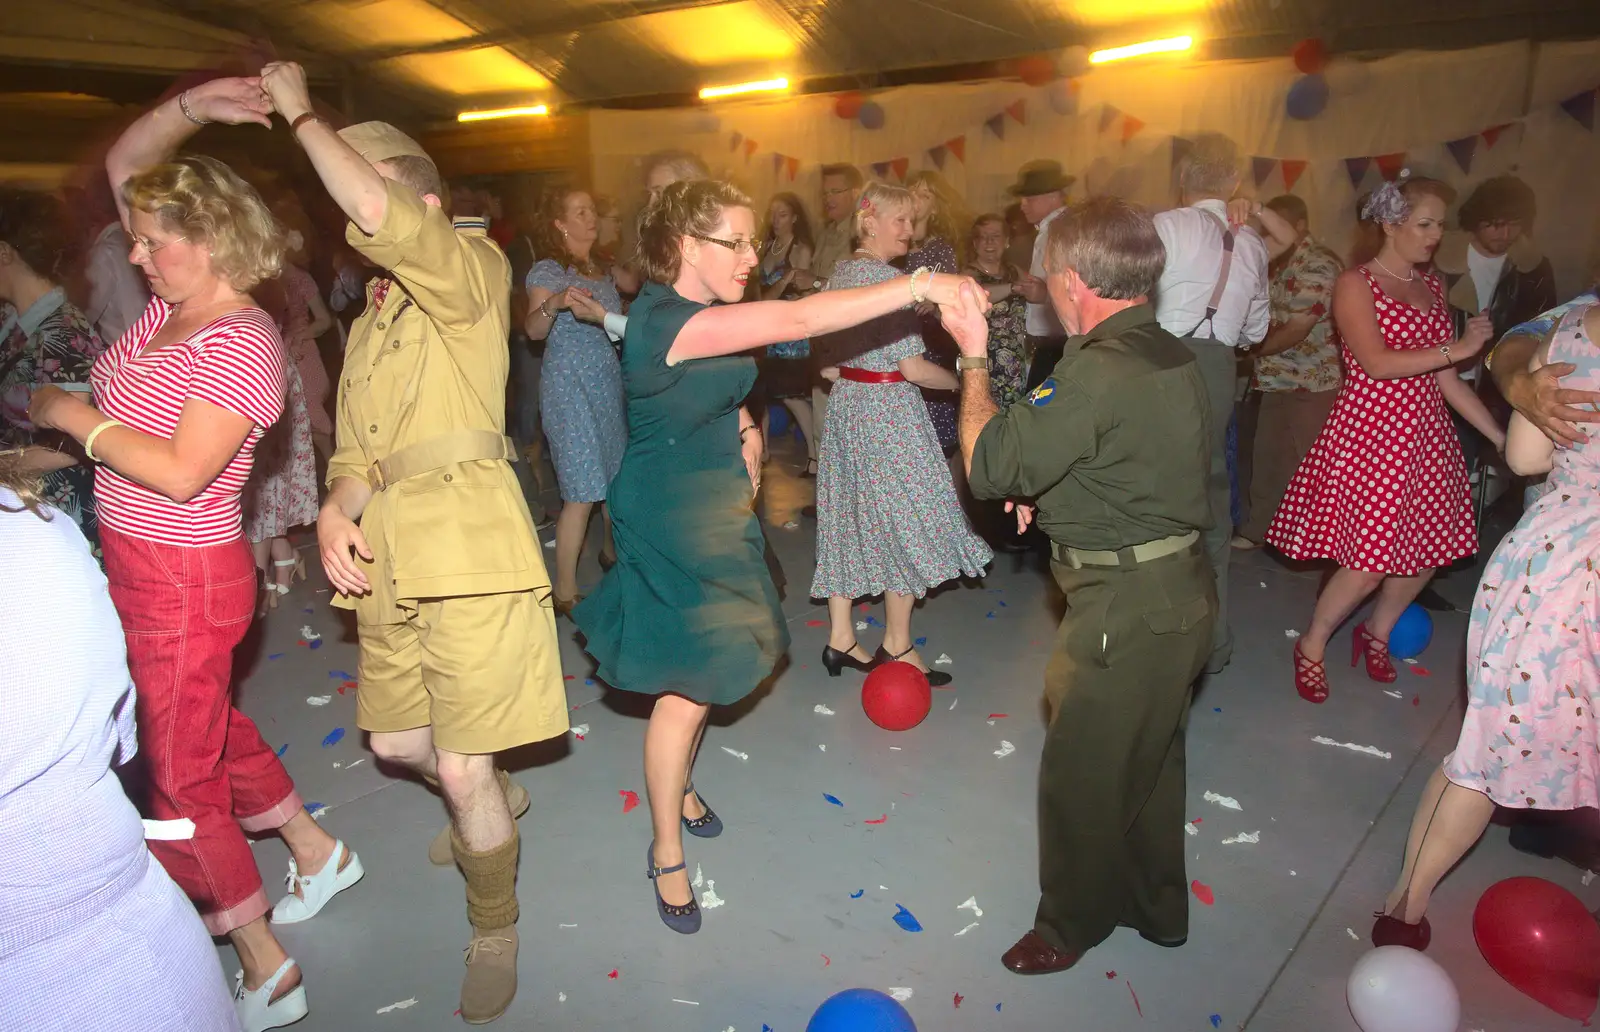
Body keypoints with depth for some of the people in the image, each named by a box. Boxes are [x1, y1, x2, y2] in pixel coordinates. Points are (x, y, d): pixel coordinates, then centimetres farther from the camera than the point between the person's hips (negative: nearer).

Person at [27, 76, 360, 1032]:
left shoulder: (242, 341, -21)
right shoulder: (174, 302, 3)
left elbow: (182, 472, -27)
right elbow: (123, 164, 10)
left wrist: (77, 416, -16)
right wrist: (188, 108, -3)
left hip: (185, 582, -9)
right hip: (140, 568, 9)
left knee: (182, 774, 3)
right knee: (209, 724, 24)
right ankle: (317, 852, 44)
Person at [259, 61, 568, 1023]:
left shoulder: (474, 270, -4)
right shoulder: (373, 316, 19)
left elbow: (380, 213, -24)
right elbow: (357, 449, 19)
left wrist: (301, 113, -8)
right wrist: (337, 510, -2)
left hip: (466, 540, -8)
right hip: (384, 552, 8)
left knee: (463, 768, -3)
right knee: (397, 739, 21)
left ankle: (496, 930, 23)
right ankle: (500, 800, 52)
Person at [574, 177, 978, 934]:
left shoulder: (704, 317, 5)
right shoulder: (664, 320, -26)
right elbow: (800, 319, -34)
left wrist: (746, 430, 0)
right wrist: (919, 286, -33)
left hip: (717, 510, 9)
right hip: (671, 522, -9)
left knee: (703, 670, 18)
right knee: (688, 685, 0)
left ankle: (678, 785, 42)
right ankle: (666, 851, 19)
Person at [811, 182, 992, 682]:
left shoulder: (839, 272, 9)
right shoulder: (890, 280, -17)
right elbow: (912, 368, -19)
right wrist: (962, 379, -4)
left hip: (847, 399, 9)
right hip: (887, 408, -9)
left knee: (850, 515, 12)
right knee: (902, 517, 3)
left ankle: (840, 638, 20)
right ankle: (897, 645, 13)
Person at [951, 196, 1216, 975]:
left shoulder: (1096, 373, -25)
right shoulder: (1170, 356, 7)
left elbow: (987, 465, -23)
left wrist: (973, 358, -11)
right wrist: (1054, 493, 7)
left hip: (1126, 610, -10)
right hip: (1176, 592, 10)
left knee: (1082, 773, 8)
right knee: (1148, 762, 24)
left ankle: (1071, 924, 29)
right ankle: (1156, 905, 43)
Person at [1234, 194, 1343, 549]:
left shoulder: (1317, 266, -16)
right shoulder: (1281, 263, 13)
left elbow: (1298, 329, -20)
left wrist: (1254, 348, -9)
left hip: (1313, 381, -9)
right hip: (1278, 380, 9)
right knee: (1269, 458, 14)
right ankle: (1260, 528, 25)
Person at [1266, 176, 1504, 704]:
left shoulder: (1432, 287, 13)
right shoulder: (1355, 283, -6)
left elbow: (1445, 379, 11)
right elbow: (1376, 363, -18)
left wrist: (1502, 436, 8)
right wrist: (1456, 348, -14)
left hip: (1426, 437, 7)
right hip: (1368, 433, -7)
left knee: (1426, 551, 10)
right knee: (1368, 564, -9)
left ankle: (1377, 632, 36)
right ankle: (1311, 646, 15)